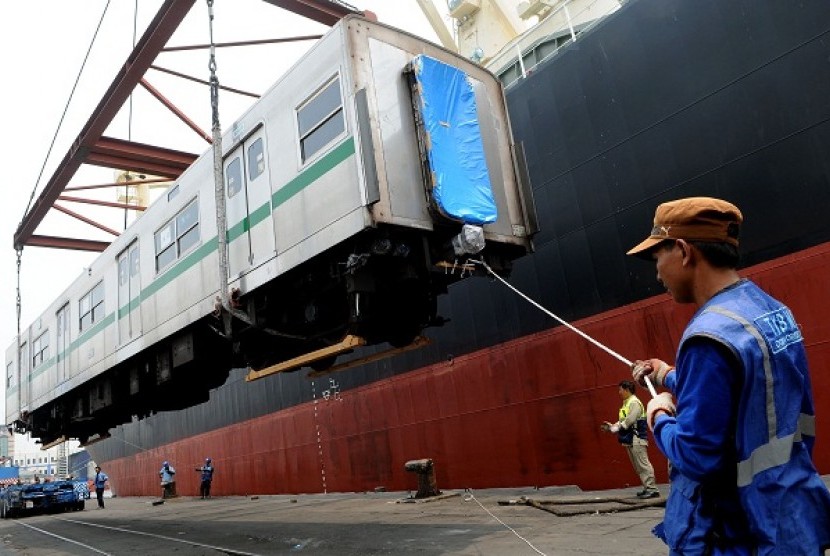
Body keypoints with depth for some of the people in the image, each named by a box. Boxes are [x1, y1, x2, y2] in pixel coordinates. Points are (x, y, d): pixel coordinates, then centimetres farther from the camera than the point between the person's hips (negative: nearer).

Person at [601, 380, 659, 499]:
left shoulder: (635, 402, -11)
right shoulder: (626, 403, 18)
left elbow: (630, 420, -21)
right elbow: (623, 421, 20)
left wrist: (617, 427, -17)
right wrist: (612, 426, 7)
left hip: (636, 439, -10)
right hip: (629, 440, 10)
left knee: (643, 465, -10)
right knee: (638, 467, 12)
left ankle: (652, 489, -7)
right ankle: (647, 488, 18)